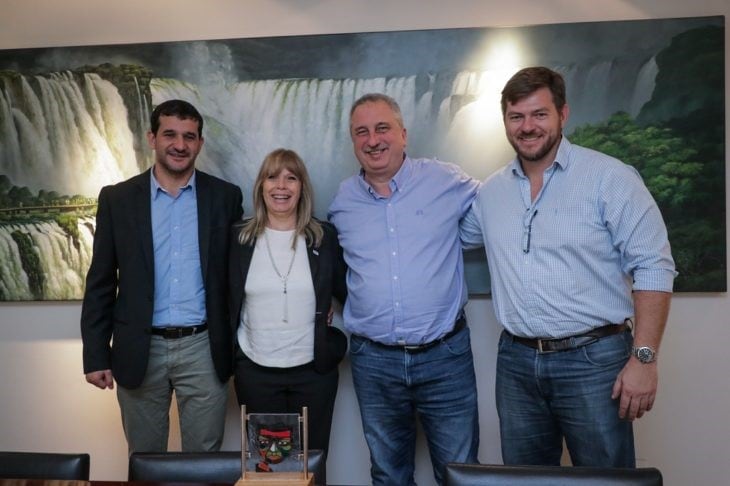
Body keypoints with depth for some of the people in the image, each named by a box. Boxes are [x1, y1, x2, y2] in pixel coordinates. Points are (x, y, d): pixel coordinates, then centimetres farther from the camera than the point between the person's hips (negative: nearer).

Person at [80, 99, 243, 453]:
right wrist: (96, 355, 0)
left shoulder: (225, 197, 1)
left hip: (203, 348, 0)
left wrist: (237, 345, 4)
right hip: (139, 350, 1)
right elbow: (100, 283, 3)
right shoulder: (117, 199, 1)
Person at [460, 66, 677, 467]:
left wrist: (644, 357, -15)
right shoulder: (490, 192, 7)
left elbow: (653, 268, -10)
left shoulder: (610, 178, -8)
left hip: (593, 359, -4)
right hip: (516, 362, 5)